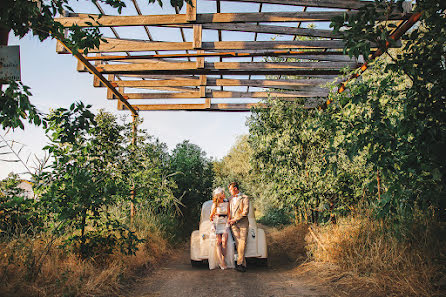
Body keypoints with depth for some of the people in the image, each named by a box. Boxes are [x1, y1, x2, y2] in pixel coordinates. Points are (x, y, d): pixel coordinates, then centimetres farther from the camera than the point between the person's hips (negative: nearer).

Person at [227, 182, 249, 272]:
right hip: (233, 224, 4)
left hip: (242, 223, -4)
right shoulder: (231, 198, 17)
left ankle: (239, 263, -12)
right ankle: (243, 264, -4)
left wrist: (235, 219, -10)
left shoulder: (245, 198, -1)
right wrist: (230, 219, 11)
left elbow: (245, 212, -9)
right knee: (238, 243, -4)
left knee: (242, 243, -12)